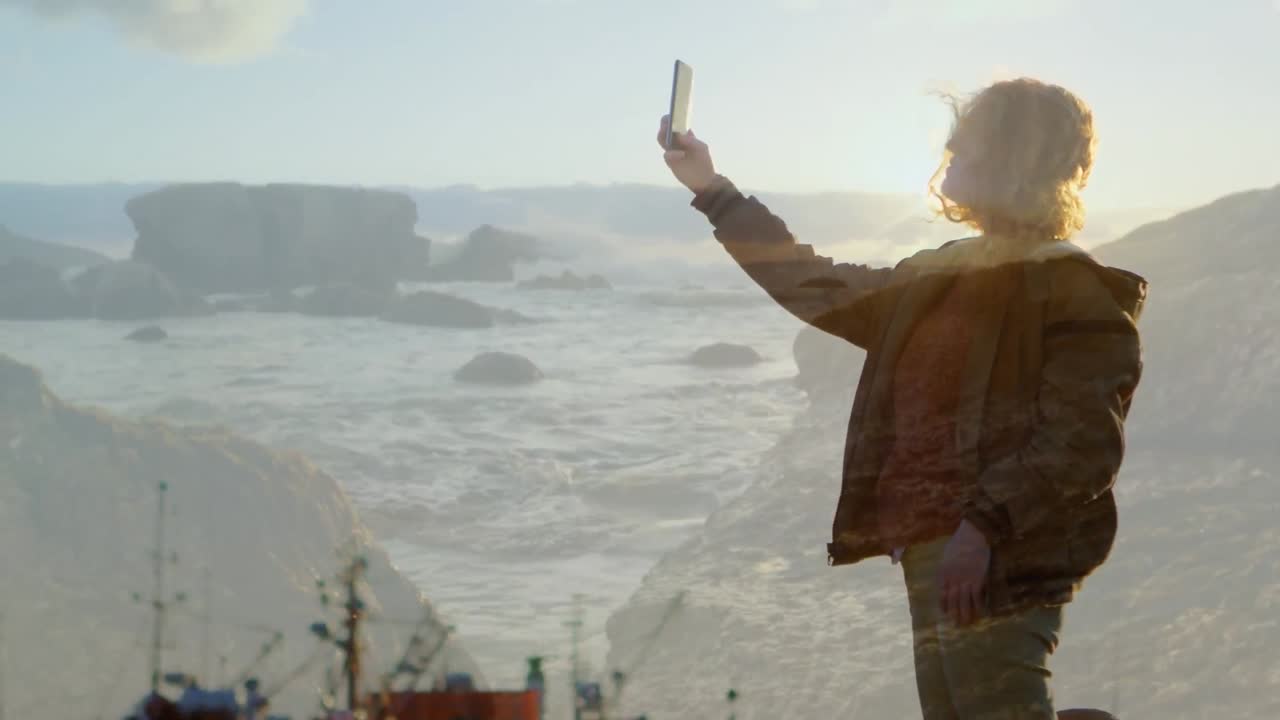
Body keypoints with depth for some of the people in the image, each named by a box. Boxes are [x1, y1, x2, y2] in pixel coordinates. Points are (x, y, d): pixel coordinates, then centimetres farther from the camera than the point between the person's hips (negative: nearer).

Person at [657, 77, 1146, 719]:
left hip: (996, 569, -9)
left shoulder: (1074, 291, -6)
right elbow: (821, 290, 29)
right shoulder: (947, 276, 19)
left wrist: (986, 525, -27)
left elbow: (1081, 443, -16)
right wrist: (712, 191, 33)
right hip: (931, 563, 9)